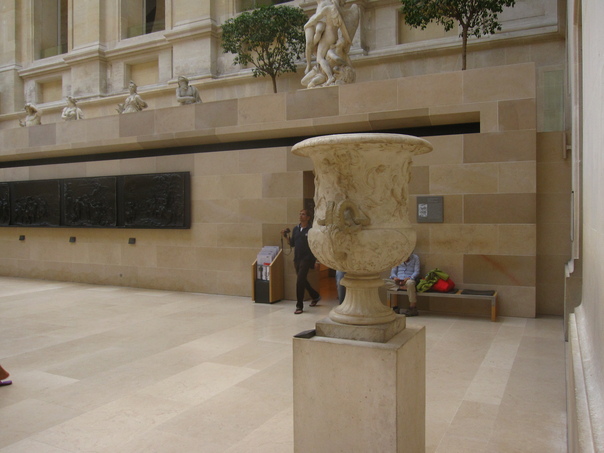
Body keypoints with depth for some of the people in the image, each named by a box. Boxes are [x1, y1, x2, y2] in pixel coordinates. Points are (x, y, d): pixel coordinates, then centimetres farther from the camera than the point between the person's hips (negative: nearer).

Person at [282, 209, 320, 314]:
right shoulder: (296, 229, 10)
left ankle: (299, 306, -3)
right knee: (302, 280, 17)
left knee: (300, 281, -12)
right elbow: (292, 243, 15)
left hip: (306, 258, -7)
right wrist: (286, 236, 0)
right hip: (297, 258, 7)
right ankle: (315, 296, 41)